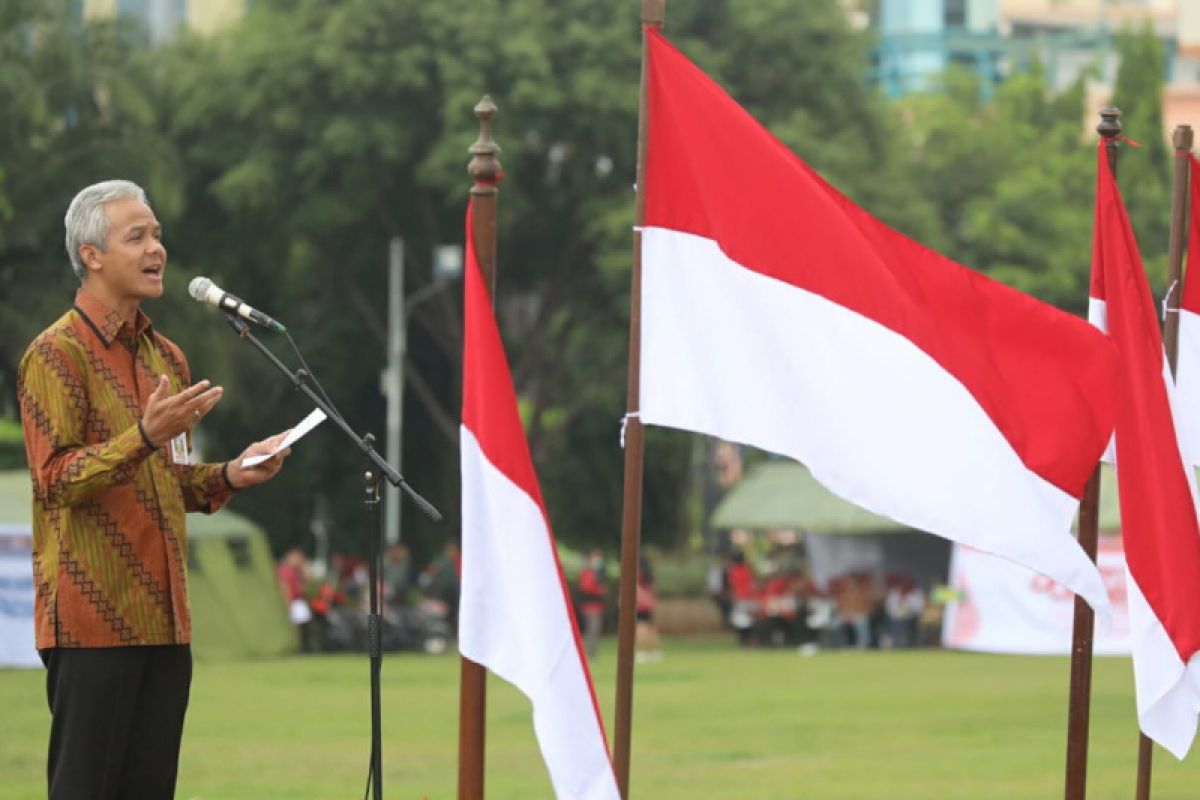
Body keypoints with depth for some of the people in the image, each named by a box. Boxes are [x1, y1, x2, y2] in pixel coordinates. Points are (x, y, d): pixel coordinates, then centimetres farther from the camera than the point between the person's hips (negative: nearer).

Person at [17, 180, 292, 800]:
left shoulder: (166, 357, 19)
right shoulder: (58, 353, -6)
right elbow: (55, 477, -13)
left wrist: (228, 475, 6)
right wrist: (145, 435, -25)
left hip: (163, 620, 7)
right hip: (92, 619, -7)